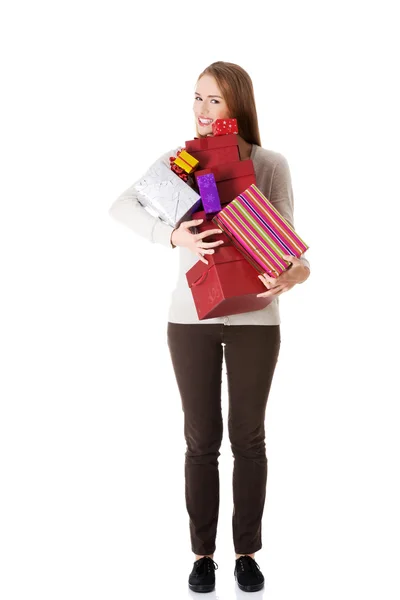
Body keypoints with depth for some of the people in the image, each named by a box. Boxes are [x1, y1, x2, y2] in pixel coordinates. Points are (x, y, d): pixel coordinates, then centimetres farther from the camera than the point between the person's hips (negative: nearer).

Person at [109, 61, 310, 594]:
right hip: (191, 316, 1)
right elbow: (122, 205, -11)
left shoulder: (271, 165, -1)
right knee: (202, 438, 8)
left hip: (254, 317, 0)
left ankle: (247, 552, 25)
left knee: (248, 437, 9)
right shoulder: (178, 161, 1)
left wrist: (295, 271, -27)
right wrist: (173, 235, -28)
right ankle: (203, 552, 24)